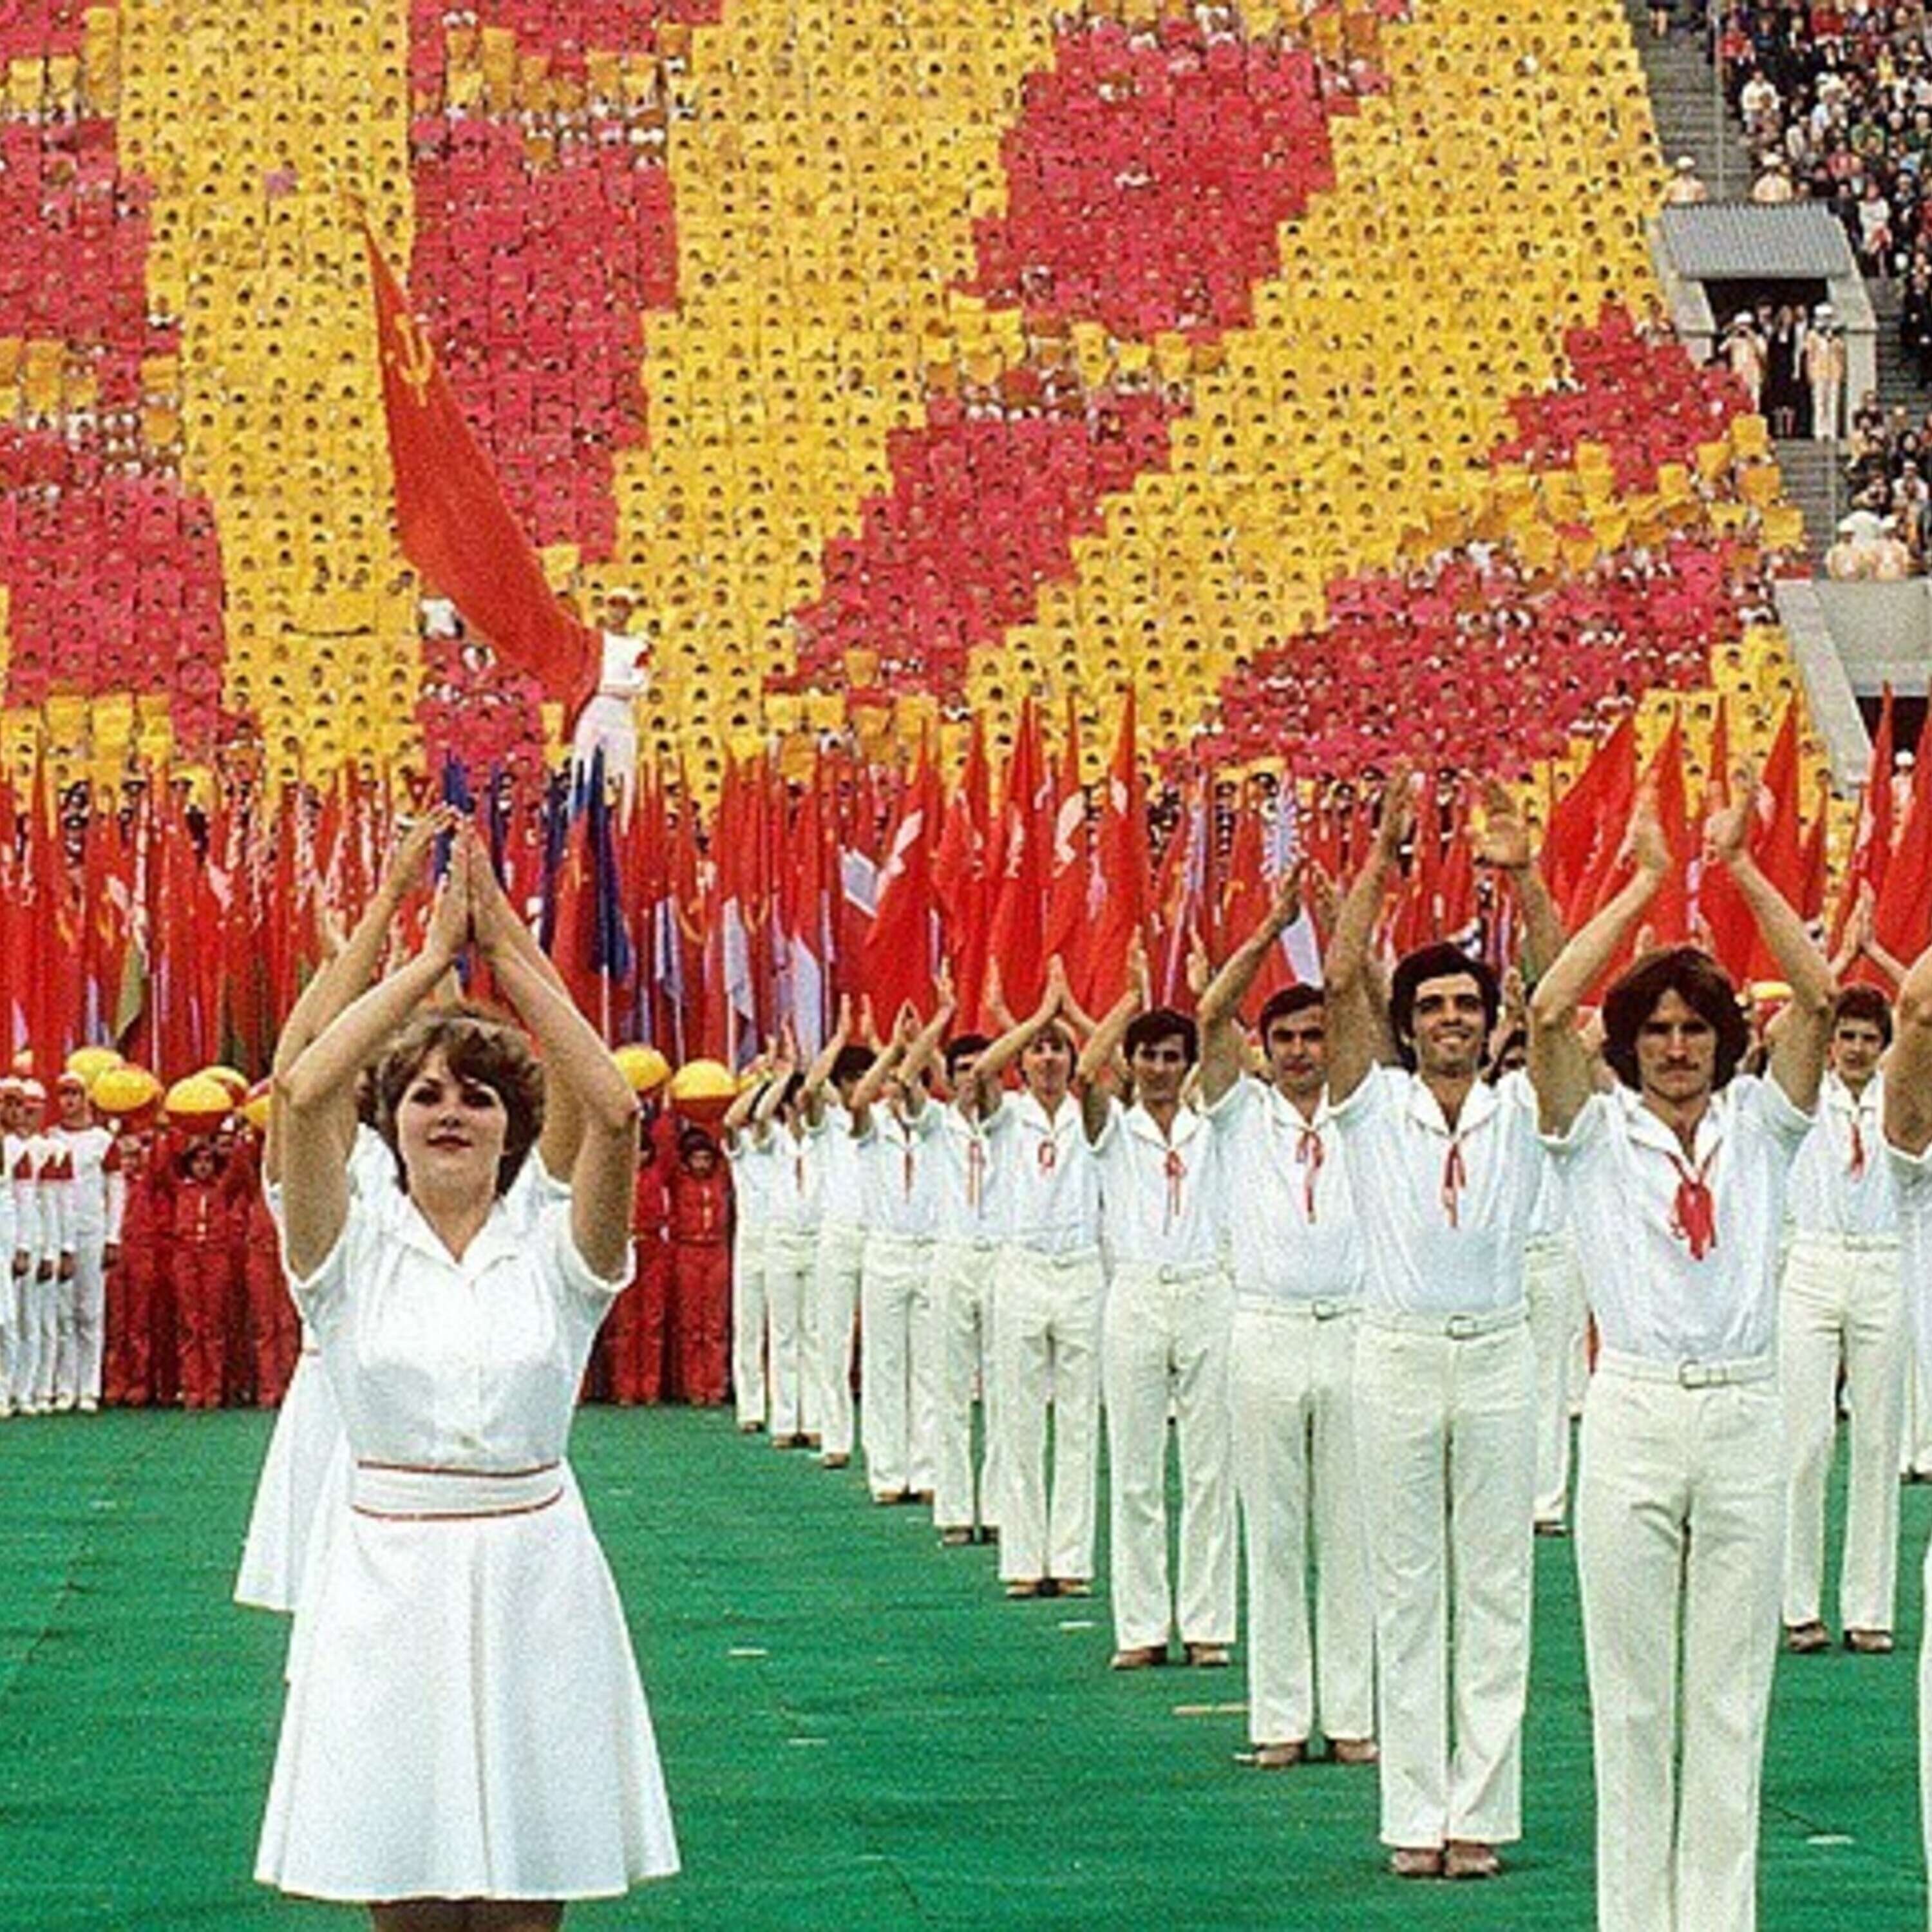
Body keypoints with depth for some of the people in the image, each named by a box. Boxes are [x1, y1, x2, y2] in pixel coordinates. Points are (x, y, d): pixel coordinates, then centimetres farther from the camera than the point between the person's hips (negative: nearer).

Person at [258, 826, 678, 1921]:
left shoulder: (554, 1256, 4)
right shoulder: (353, 1253, 3)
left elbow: (615, 1112, -13)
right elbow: (303, 1093, -13)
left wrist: (512, 955, -8)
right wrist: (433, 959, -7)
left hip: (532, 1582, 0)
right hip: (390, 1583, 0)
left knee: (524, 1901, 4)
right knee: (406, 1901, 3)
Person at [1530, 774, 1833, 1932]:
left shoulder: (1758, 1125, 8)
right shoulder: (1601, 1132, 4)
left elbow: (1819, 998, -4)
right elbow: (1550, 1011, -12)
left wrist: (1739, 865, -6)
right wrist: (1647, 884, -8)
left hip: (1744, 1412, 1)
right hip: (1635, 1412, -1)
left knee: (1732, 1690, 4)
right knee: (1632, 1690, 2)